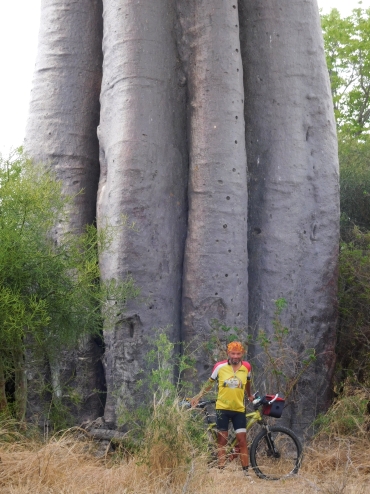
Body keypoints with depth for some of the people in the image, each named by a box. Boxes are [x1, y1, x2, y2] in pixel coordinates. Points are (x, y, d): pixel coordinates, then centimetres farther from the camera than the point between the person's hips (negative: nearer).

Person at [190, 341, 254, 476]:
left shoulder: (246, 367, 0)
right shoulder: (220, 366, -5)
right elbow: (210, 382, 9)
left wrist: (249, 396, 34)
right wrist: (198, 396, 6)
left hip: (239, 410, 1)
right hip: (222, 408, -1)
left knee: (242, 441, -1)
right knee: (222, 441, 2)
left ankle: (246, 471, 5)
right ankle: (221, 470, 6)